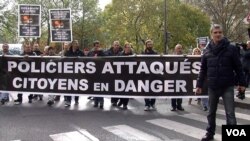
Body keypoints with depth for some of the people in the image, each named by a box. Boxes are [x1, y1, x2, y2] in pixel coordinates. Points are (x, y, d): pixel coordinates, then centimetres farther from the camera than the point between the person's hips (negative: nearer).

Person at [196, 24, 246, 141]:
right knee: (211, 112, 15)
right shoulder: (207, 51, 3)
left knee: (230, 113, -2)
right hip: (212, 87, 3)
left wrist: (242, 83, -2)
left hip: (227, 87, -3)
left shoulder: (231, 48, -4)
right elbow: (203, 70, 8)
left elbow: (238, 67, -1)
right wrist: (199, 85, 6)